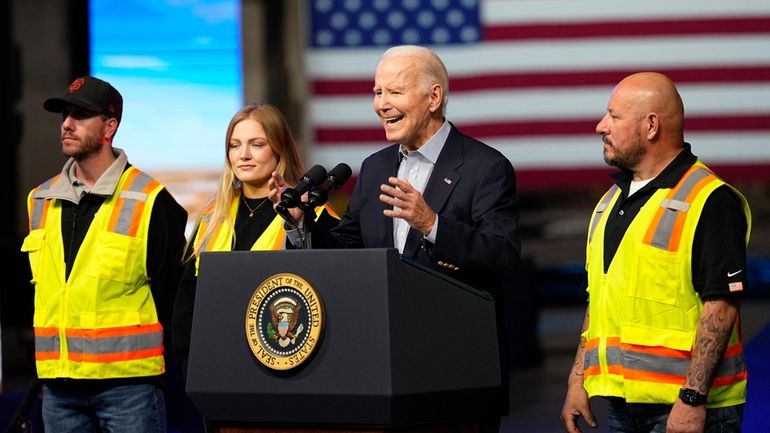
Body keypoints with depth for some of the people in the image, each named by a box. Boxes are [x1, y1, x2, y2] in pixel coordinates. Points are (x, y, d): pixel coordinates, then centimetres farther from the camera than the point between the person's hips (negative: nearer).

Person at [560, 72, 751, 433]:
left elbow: (720, 307, -16)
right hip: (621, 403, 8)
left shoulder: (711, 203, -11)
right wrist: (578, 380, 14)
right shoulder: (613, 200, 16)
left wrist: (693, 399, -21)